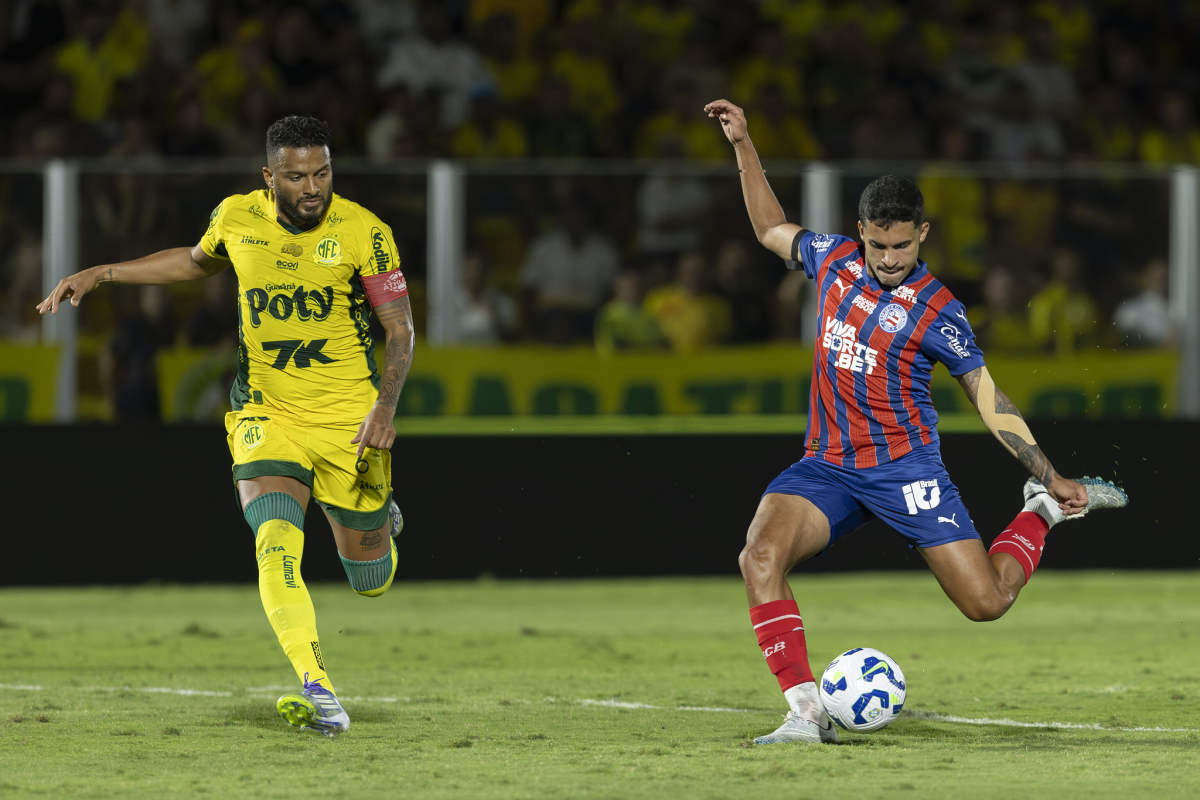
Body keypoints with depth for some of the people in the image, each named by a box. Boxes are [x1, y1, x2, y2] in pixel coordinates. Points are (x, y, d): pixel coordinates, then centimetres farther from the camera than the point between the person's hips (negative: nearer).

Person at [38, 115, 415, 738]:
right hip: (265, 415, 1)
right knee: (276, 546, -25)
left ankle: (378, 525, 47)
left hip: (349, 421, -1)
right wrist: (101, 274, 19)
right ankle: (315, 687, -29)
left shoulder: (363, 231, -10)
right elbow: (199, 261, 23)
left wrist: (385, 405, -22)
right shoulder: (236, 217, -1)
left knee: (370, 582, 11)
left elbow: (401, 331, -6)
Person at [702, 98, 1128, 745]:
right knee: (760, 556, -25)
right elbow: (771, 229, 24)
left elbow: (987, 396, -2)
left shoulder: (935, 308, -8)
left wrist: (1052, 477, -5)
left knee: (987, 602, -6)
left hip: (903, 468, -3)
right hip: (827, 466, 3)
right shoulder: (834, 260, 4)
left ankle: (1043, 511, 25)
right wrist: (744, 145, 20)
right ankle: (805, 715, -25)